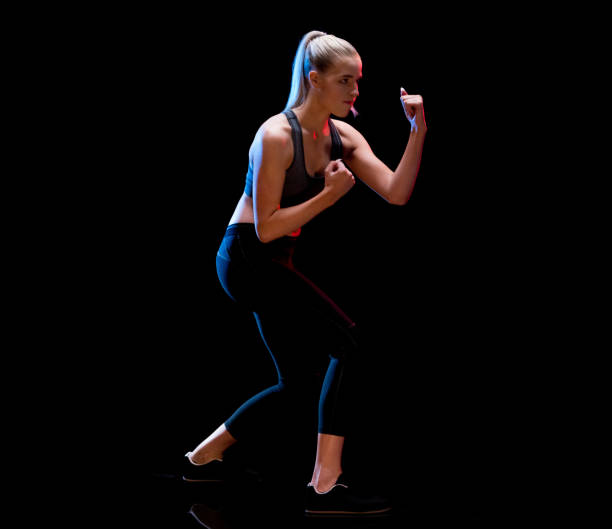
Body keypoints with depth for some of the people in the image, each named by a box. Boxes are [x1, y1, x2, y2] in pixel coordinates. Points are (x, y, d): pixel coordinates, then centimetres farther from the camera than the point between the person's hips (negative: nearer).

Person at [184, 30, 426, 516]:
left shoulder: (343, 137, 5)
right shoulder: (276, 136, -17)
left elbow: (396, 193, -6)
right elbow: (266, 227, -19)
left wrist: (418, 133, -15)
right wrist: (329, 196, -20)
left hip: (274, 265, 9)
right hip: (247, 258, -9)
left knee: (295, 383, 15)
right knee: (349, 343, -19)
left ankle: (203, 458, 31)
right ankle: (326, 485, -16)